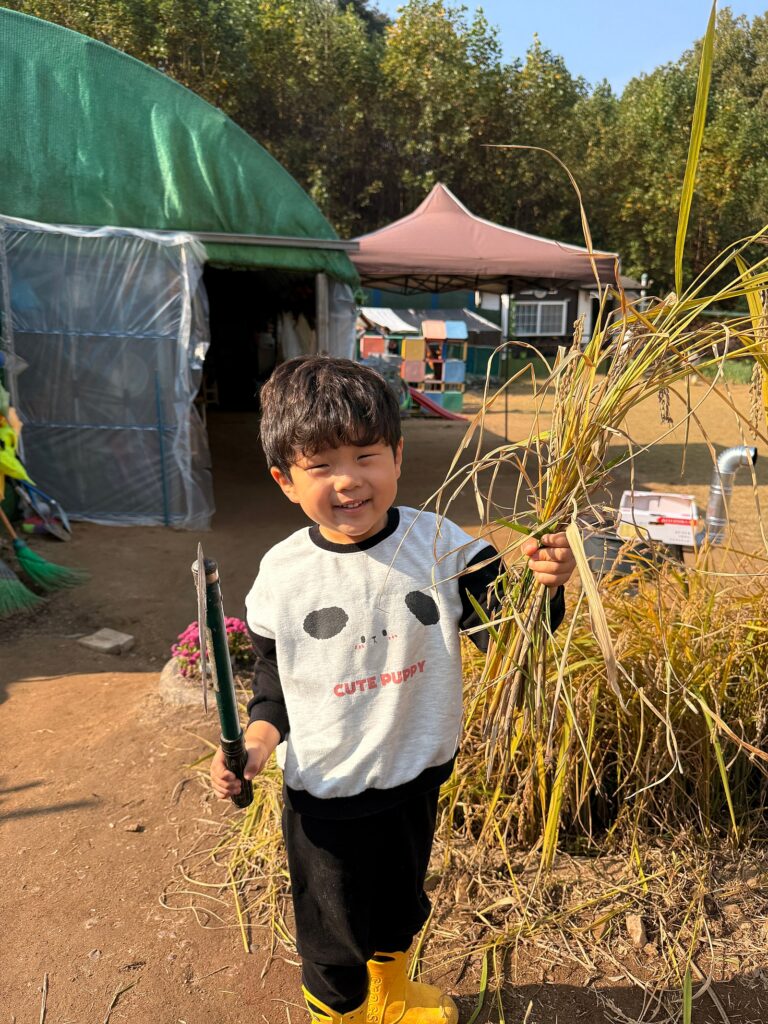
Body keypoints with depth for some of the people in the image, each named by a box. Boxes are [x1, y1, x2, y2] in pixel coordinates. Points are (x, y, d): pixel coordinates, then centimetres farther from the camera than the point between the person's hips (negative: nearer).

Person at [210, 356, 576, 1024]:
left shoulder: (439, 544, -16)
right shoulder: (282, 575, -15)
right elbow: (274, 680, -1)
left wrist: (542, 585, -34)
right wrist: (257, 739, -16)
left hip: (417, 777, 3)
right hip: (325, 795, -2)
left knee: (401, 907, 31)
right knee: (334, 934, 21)